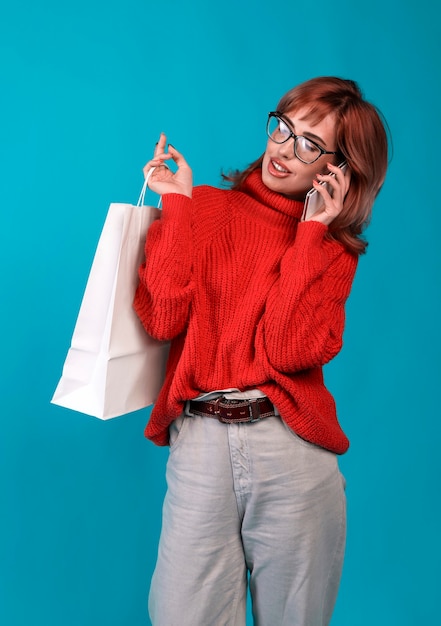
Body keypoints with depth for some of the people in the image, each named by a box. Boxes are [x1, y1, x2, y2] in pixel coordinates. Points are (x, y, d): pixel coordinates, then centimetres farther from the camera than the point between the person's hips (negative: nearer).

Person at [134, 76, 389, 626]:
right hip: (200, 441, 0)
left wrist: (311, 231, -8)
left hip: (293, 449, 1)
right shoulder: (205, 209, 6)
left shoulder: (334, 249, 7)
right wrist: (179, 204, -6)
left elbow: (288, 349, -11)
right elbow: (163, 319, -9)